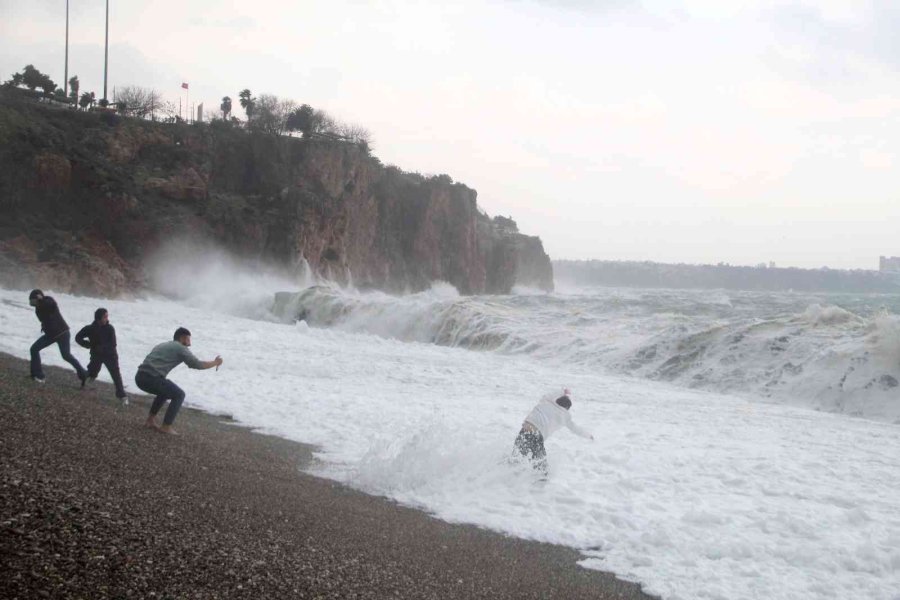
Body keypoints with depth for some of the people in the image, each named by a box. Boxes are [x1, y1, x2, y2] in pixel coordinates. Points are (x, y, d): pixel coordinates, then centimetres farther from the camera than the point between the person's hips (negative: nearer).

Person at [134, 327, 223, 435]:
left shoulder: (163, 345, 29)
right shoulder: (181, 348, 5)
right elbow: (198, 364, 3)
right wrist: (215, 363, 18)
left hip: (140, 377, 8)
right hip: (152, 378, -8)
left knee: (165, 391, 32)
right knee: (179, 395, 9)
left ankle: (151, 420, 30)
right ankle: (166, 427, 7)